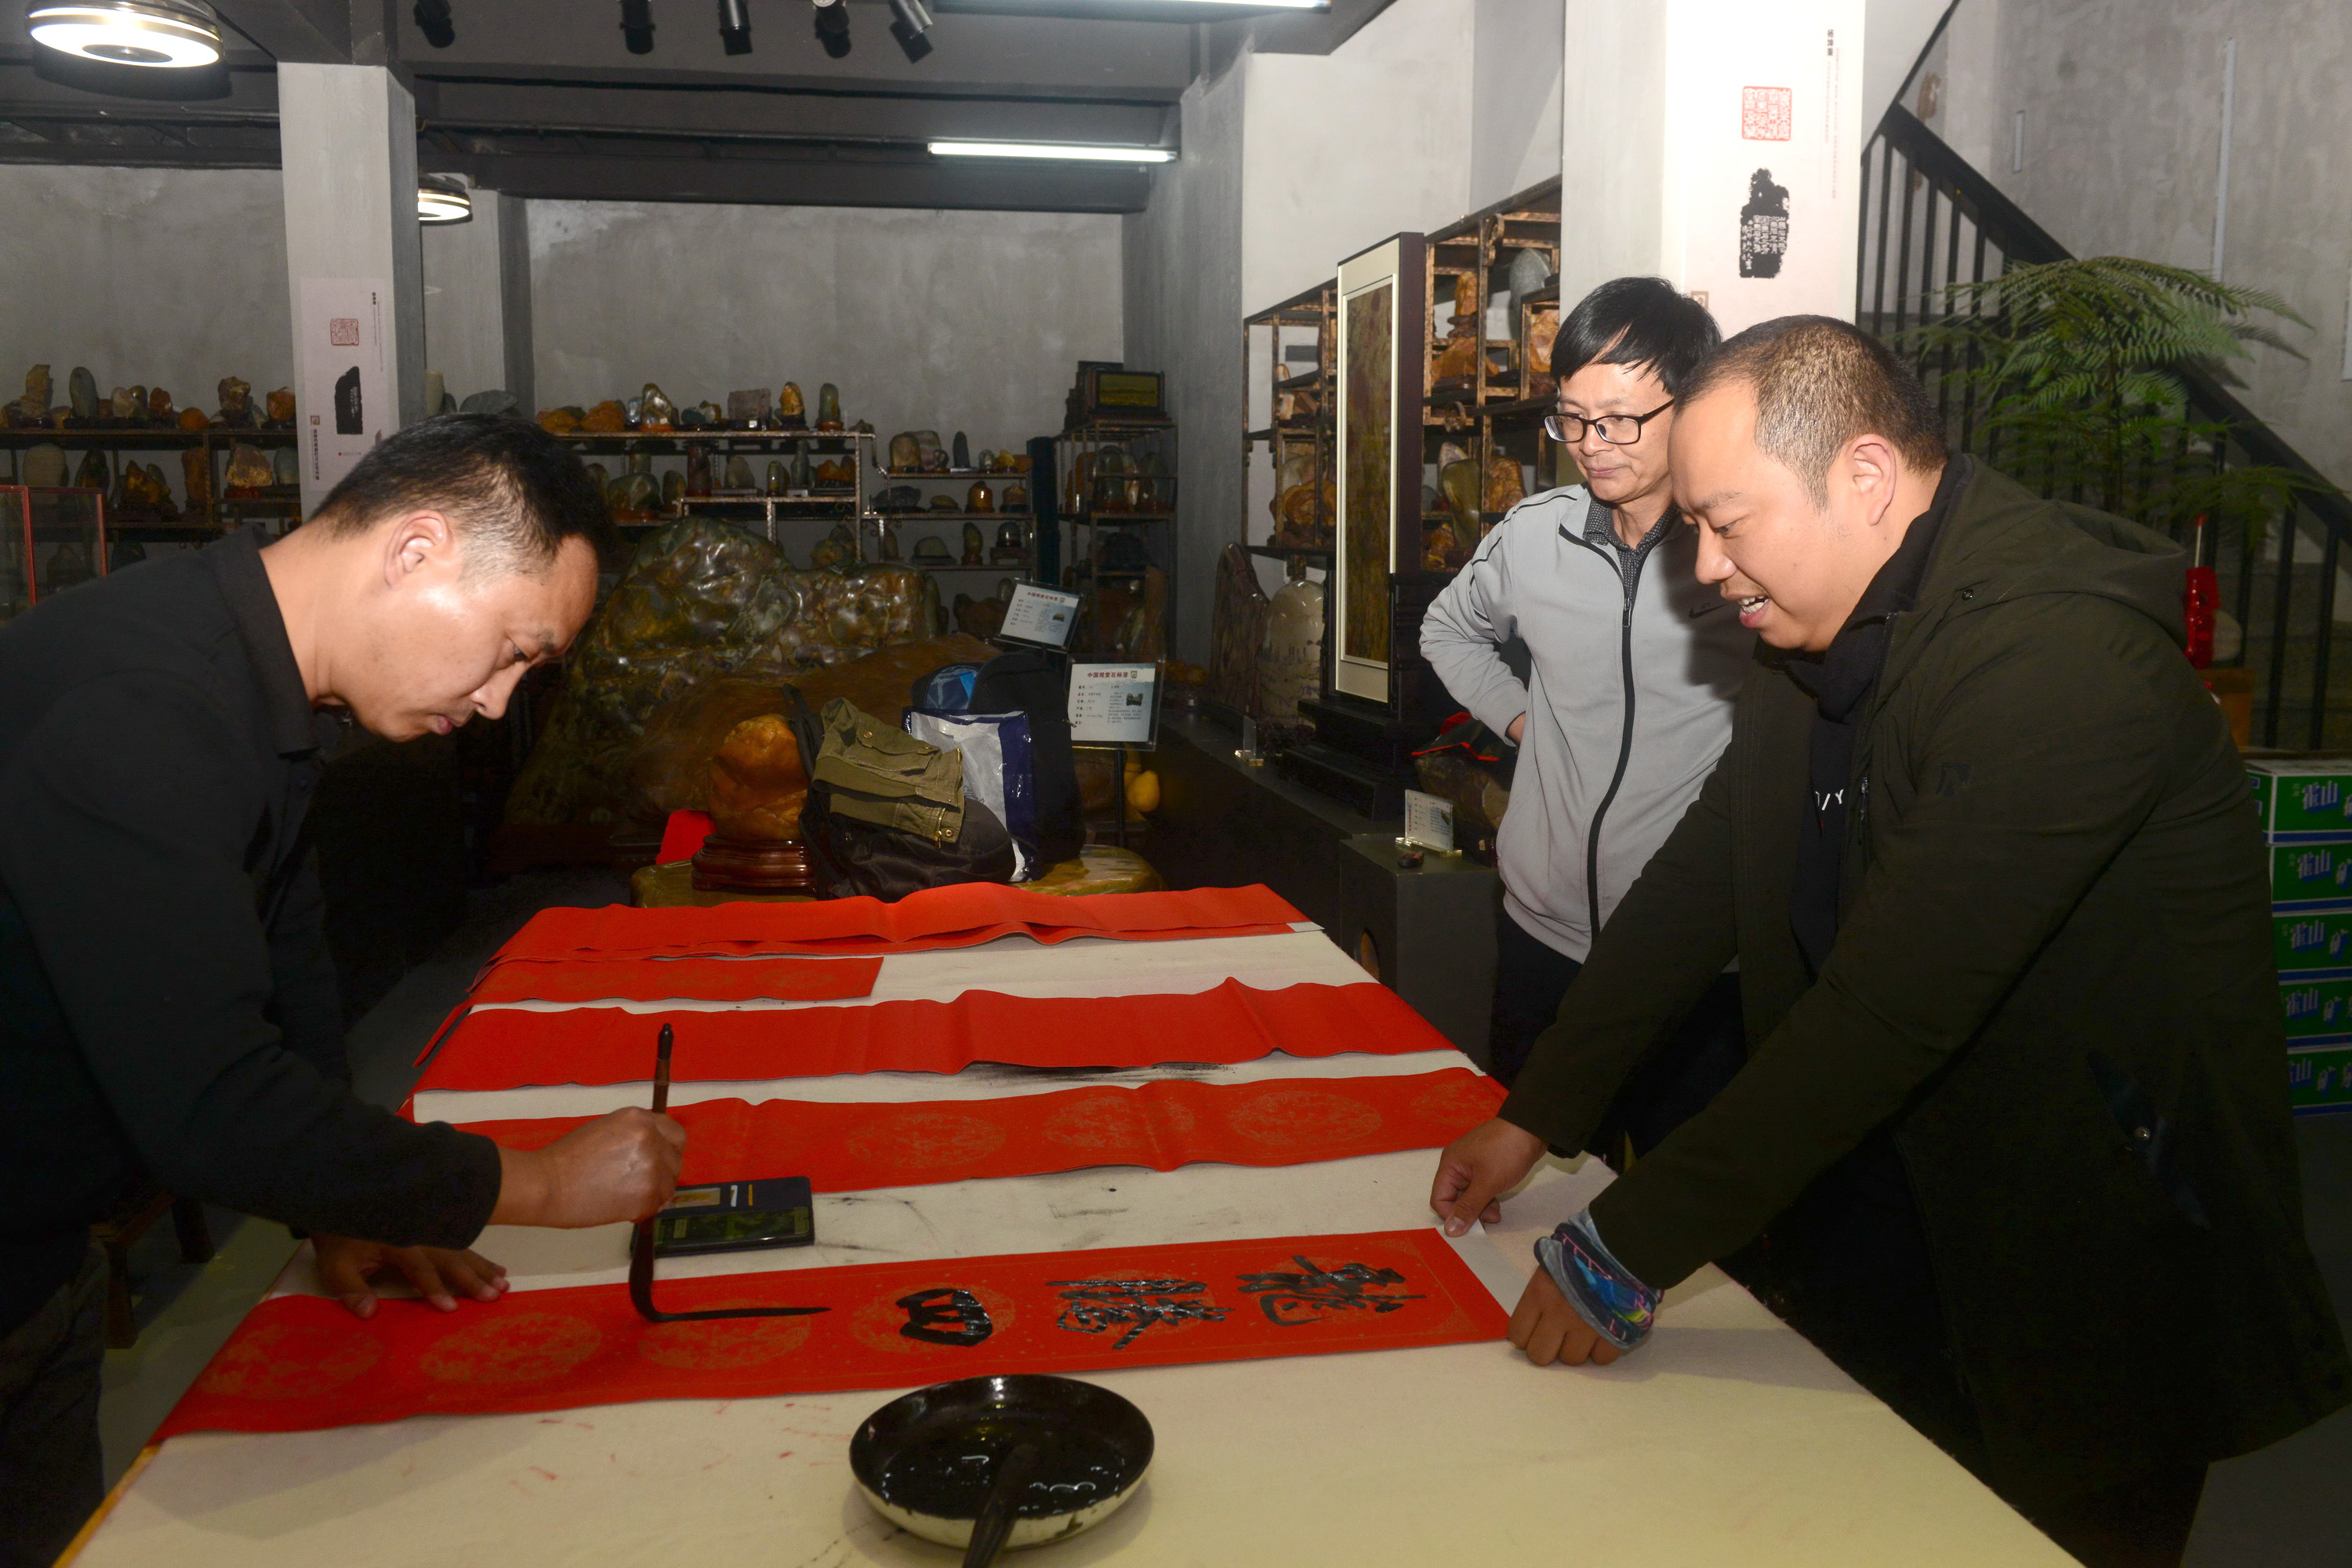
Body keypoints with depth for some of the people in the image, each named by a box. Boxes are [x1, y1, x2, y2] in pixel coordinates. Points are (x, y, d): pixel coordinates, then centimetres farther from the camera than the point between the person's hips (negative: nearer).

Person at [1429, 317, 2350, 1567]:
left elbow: (1885, 1012, -30)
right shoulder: (1817, 636, 1)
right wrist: (1533, 1117, 4)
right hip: (1860, 1246, 7)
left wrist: (1627, 1250, -25)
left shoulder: (2061, 656, -27)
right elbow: (1699, 885, 7)